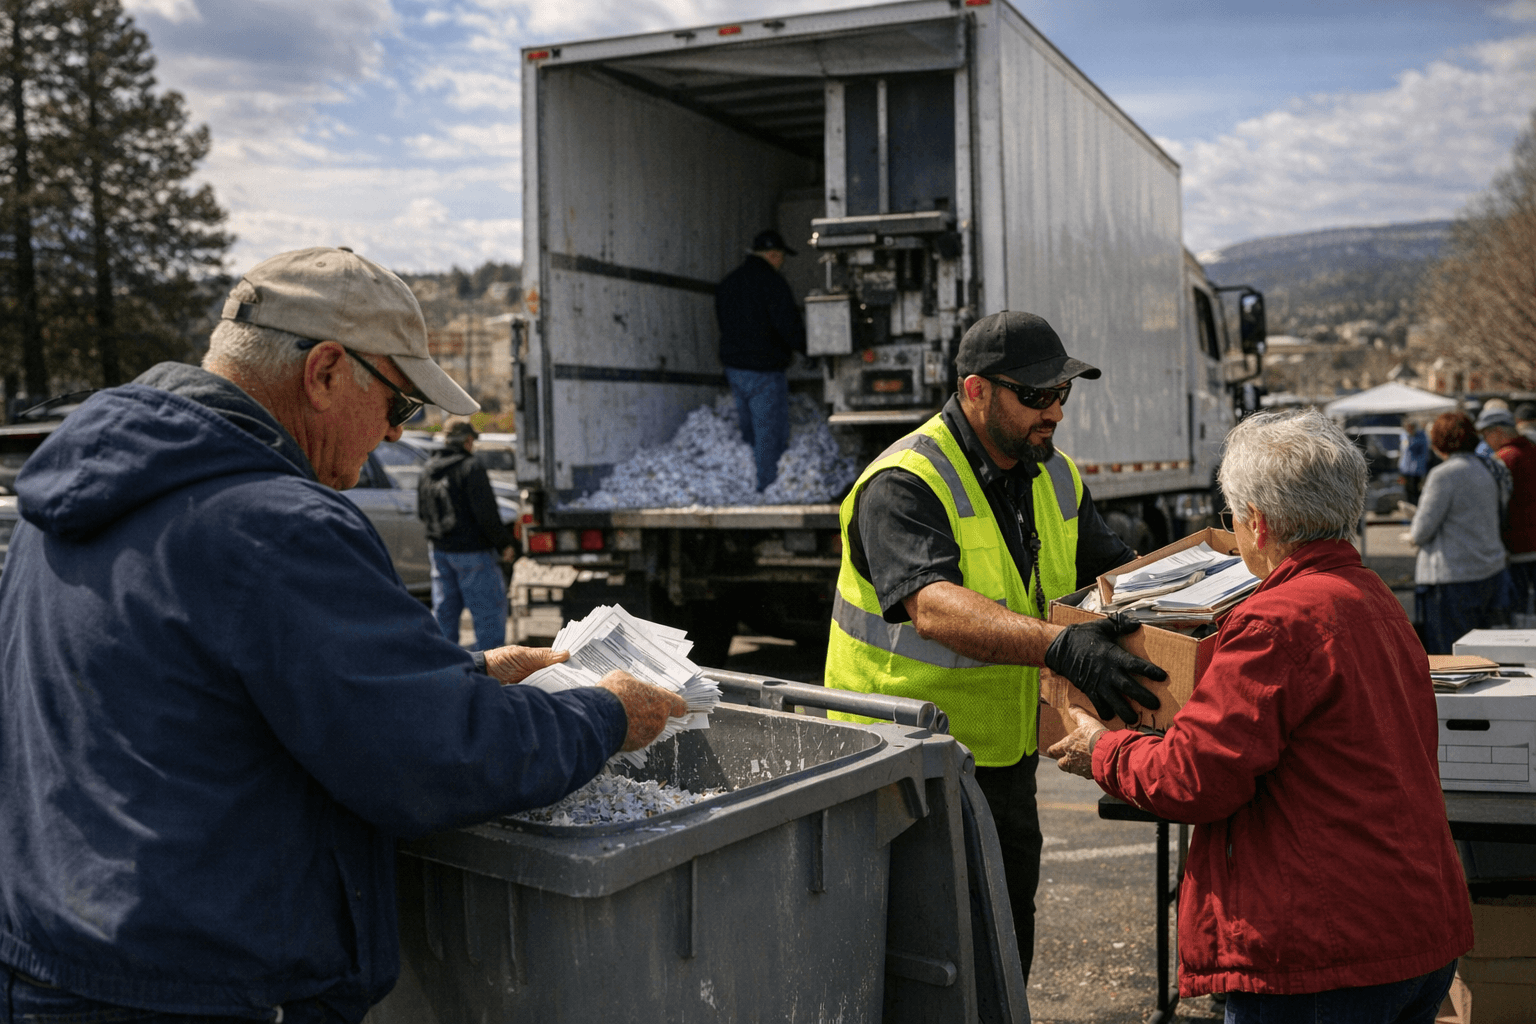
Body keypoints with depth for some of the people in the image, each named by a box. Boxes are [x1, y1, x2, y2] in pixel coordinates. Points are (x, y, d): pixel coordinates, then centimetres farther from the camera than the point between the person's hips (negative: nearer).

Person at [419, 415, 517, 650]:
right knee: (489, 613, 0)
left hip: (440, 550, 7)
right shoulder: (471, 468, -15)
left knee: (443, 612, 14)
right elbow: (487, 514, -19)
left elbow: (421, 512, 15)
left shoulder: (427, 470, 8)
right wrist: (505, 543, -8)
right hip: (472, 551, -7)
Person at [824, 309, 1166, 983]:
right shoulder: (904, 485, -20)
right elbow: (932, 605, -36)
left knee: (1009, 946, 19)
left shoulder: (1054, 476, 6)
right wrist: (1060, 645, -48)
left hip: (1005, 756, 7)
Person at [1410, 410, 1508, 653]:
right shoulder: (1484, 470, 12)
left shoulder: (1444, 474, -13)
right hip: (1490, 571, 9)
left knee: (1447, 655, -3)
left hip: (1454, 578, -9)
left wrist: (1413, 531, 9)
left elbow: (1420, 534, -13)